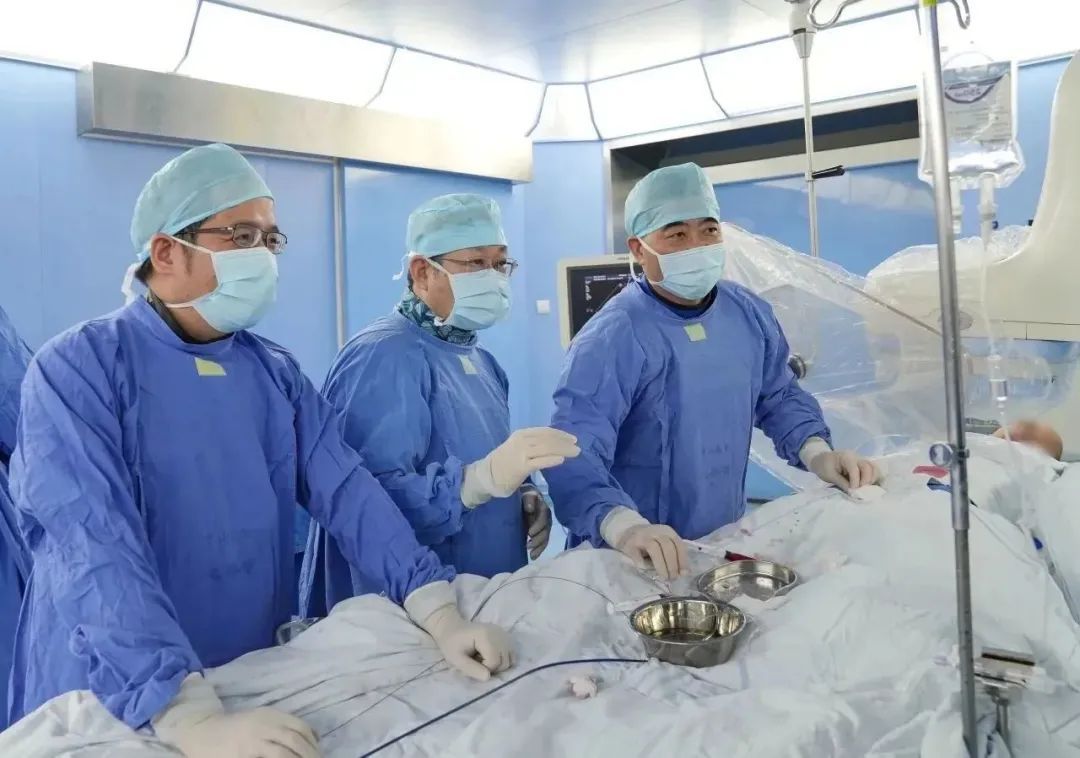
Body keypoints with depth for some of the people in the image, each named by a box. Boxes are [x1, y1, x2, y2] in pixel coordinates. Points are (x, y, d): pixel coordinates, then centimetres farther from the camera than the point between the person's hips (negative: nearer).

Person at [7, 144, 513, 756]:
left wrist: (440, 614, -20)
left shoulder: (277, 373, 3)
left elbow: (348, 492, -6)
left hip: (261, 689, 5)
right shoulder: (79, 368, -14)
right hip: (107, 709, -5)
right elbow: (96, 548, -26)